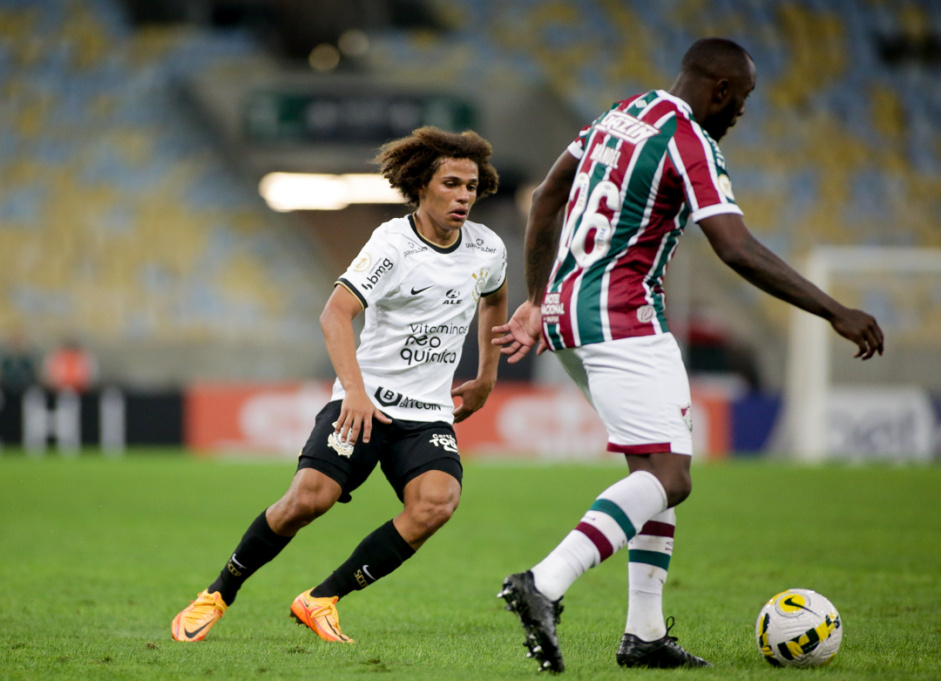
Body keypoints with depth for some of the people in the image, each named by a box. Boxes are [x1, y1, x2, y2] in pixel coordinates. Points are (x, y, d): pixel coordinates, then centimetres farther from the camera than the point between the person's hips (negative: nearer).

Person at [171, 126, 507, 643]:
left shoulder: (488, 248, 6)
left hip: (429, 413, 4)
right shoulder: (394, 243, -11)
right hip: (366, 402, -4)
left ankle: (321, 600, -11)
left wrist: (485, 381, 28)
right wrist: (356, 390, -35)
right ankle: (217, 595, 2)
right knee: (311, 495, -22)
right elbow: (335, 313, -23)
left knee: (437, 502, -25)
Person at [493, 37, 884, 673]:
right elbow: (739, 251, -22)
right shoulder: (690, 142, -12)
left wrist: (537, 302, 29)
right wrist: (837, 314, -19)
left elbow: (546, 199, 23)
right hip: (623, 319, -10)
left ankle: (645, 633, 10)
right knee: (668, 476, -14)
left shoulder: (623, 113, 16)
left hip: (568, 308, 10)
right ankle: (544, 585, -29)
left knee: (657, 468, 14)